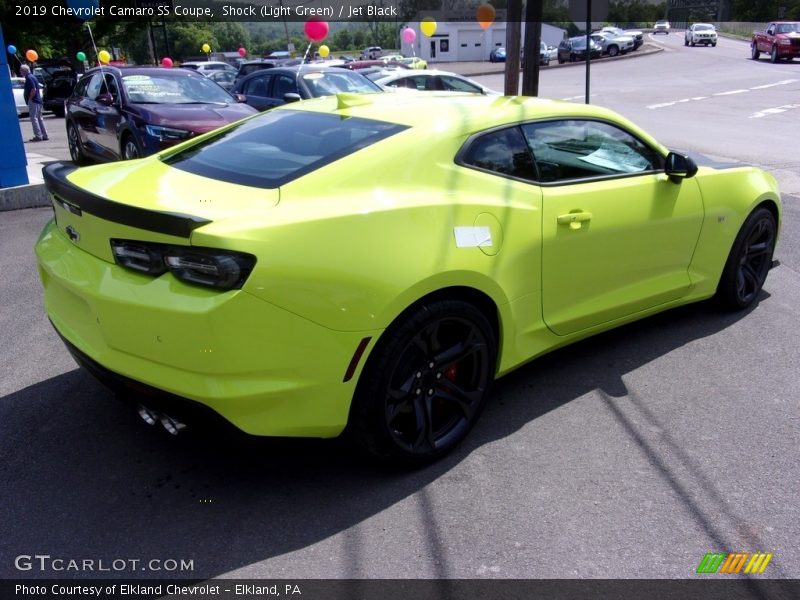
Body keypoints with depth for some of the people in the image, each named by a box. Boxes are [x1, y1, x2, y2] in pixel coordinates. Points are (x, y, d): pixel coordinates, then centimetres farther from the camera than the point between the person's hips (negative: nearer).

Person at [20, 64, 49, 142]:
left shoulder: (29, 78, -12)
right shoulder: (32, 76, 18)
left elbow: (33, 90, -22)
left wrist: (29, 99, -15)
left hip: (33, 101, -10)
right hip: (38, 100, 10)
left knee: (34, 118, -10)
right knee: (39, 118, 13)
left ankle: (38, 136, -12)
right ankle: (44, 135, 15)